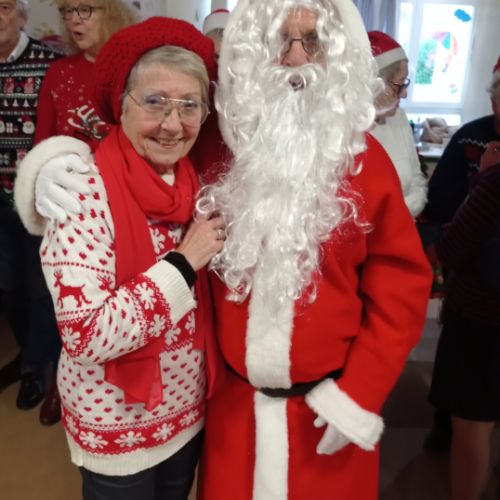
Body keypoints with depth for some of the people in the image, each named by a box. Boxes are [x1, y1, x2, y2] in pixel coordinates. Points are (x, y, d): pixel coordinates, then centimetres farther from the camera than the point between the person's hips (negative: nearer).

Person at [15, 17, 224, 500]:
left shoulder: (192, 180, -3)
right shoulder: (86, 190, -23)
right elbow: (85, 335, -29)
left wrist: (212, 252, -7)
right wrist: (183, 261, -26)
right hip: (117, 425, -5)